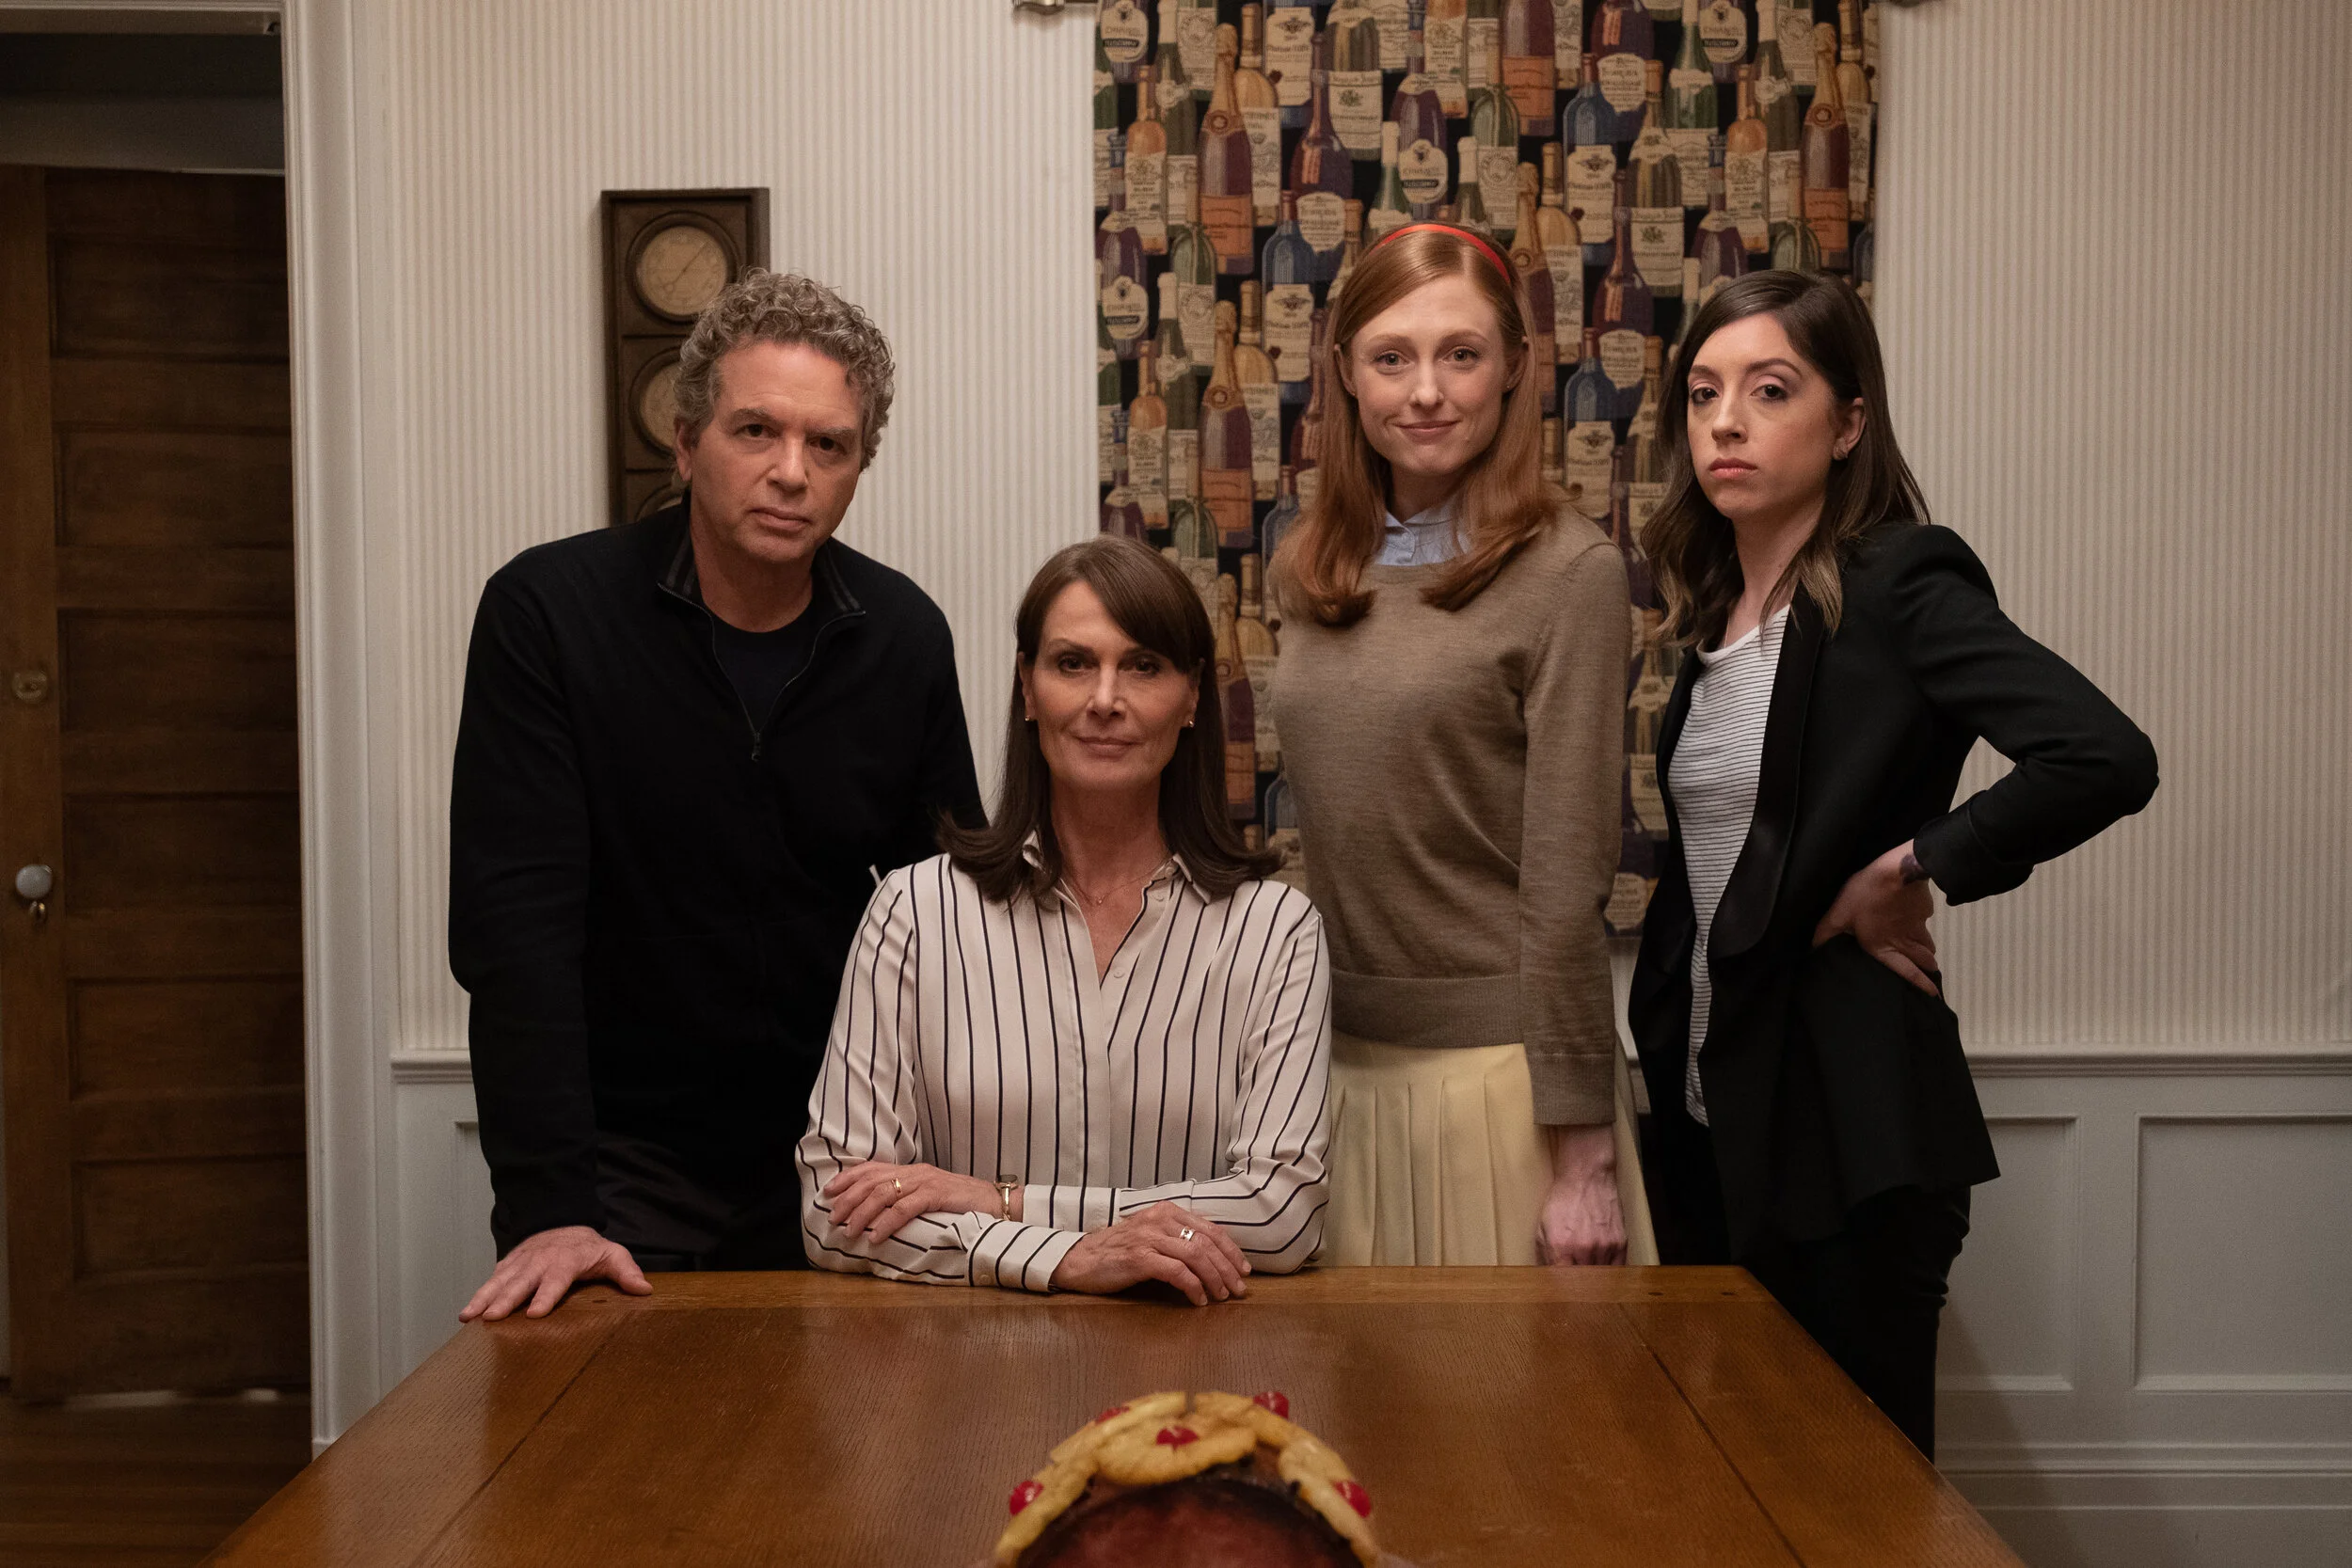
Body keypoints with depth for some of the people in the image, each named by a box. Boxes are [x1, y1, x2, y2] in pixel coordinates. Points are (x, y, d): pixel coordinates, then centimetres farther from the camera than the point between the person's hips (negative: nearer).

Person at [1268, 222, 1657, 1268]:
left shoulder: (1568, 575, -9)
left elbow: (1566, 877, -12)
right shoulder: (1310, 573, 8)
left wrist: (1583, 1156, -12)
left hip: (1497, 1067, -5)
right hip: (1333, 1064, 5)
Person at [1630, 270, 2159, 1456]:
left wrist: (1908, 871, -17)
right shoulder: (1713, 610, 9)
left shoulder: (1900, 586, -13)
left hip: (1846, 1132, -7)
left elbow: (2106, 758, -27)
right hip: (1708, 1113, 7)